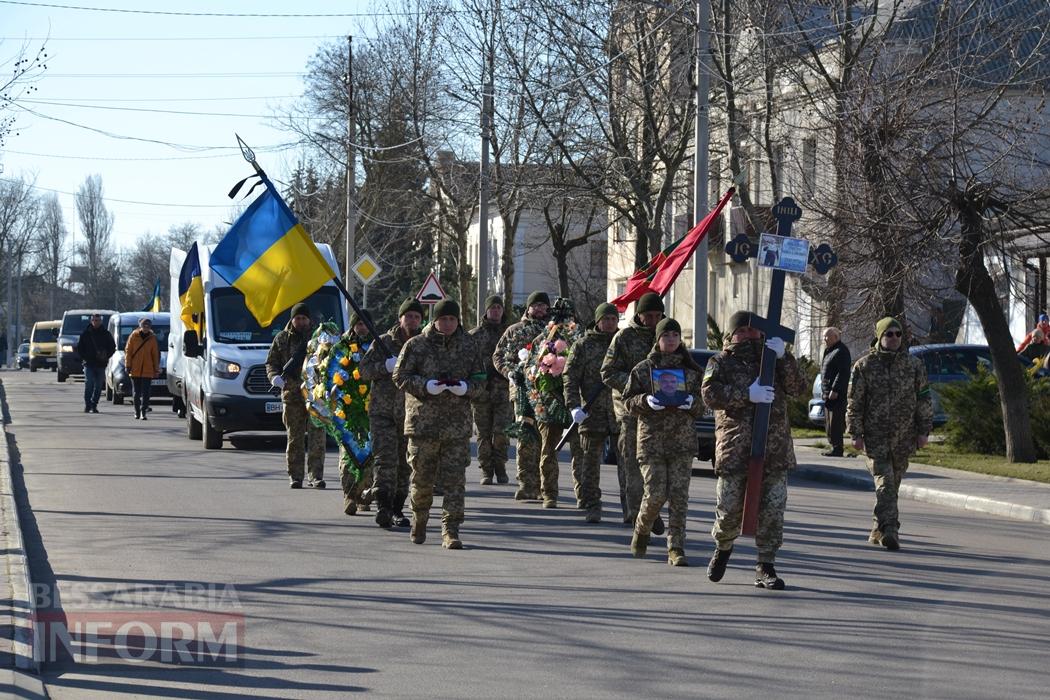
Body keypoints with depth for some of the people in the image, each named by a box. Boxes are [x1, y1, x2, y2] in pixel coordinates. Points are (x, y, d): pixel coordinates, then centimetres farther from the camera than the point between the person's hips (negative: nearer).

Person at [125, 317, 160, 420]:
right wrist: (128, 365, -2)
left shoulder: (152, 338, 5)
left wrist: (156, 369, 6)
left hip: (148, 370, 0)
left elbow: (155, 354, 9)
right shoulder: (134, 335, 2)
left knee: (146, 393, -7)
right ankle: (137, 412, 17)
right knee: (136, 393, 7)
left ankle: (143, 412, -5)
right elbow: (128, 350, 4)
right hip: (135, 369, 0)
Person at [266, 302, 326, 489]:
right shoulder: (281, 339, 12)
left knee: (317, 435, -7)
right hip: (292, 395, 1)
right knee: (295, 438, 2)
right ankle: (295, 476, 6)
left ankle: (316, 476, -7)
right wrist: (275, 377, -7)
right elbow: (271, 362, 13)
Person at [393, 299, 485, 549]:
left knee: (455, 480, -5)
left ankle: (450, 531, -4)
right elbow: (401, 376, 0)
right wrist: (426, 386, -15)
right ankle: (419, 519, 32)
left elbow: (480, 378, 13)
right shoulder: (416, 345, 1)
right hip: (423, 422, -1)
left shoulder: (468, 346, 8)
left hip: (458, 425, 1)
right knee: (422, 478, 8)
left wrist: (466, 388, -10)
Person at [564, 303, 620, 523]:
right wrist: (574, 406, -13)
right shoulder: (583, 346, 4)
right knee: (591, 460, 0)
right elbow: (571, 378, -1)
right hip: (593, 412, -2)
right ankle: (591, 507, 6)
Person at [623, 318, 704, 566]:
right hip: (652, 439, -2)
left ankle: (676, 550, -4)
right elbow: (628, 401, 5)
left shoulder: (691, 370, 10)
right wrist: (646, 401, -14)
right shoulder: (643, 369, 5)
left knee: (679, 496, -6)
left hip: (683, 441, 2)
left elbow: (702, 406, 12)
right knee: (655, 494, -9)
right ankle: (641, 532, 20)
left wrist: (692, 402, -10)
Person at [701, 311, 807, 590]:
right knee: (730, 508, 1)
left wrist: (784, 357, -13)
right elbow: (710, 394, -10)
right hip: (735, 449, -2)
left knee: (772, 509, -2)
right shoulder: (721, 362, 8)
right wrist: (747, 394, -21)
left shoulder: (774, 359, 16)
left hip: (774, 449, 2)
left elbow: (798, 387, 1)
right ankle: (723, 547, 31)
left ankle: (766, 567, 5)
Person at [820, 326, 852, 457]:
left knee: (835, 423, -11)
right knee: (829, 422, 12)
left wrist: (835, 390, -23)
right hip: (828, 393, 11)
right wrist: (823, 389, 19)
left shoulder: (841, 351, -11)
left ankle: (837, 448, -11)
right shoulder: (829, 351, 20)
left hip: (837, 394, -11)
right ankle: (833, 446, 16)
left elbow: (843, 373, -19)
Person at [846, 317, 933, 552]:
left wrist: (924, 431, 2)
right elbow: (854, 402, 2)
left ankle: (879, 530, 22)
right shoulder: (864, 365, 1)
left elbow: (924, 399, 9)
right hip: (875, 435, -3)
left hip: (904, 436, 3)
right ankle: (889, 529, -22)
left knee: (892, 483, 9)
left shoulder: (914, 364, 7)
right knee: (884, 482, -14)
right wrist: (856, 433, -5)